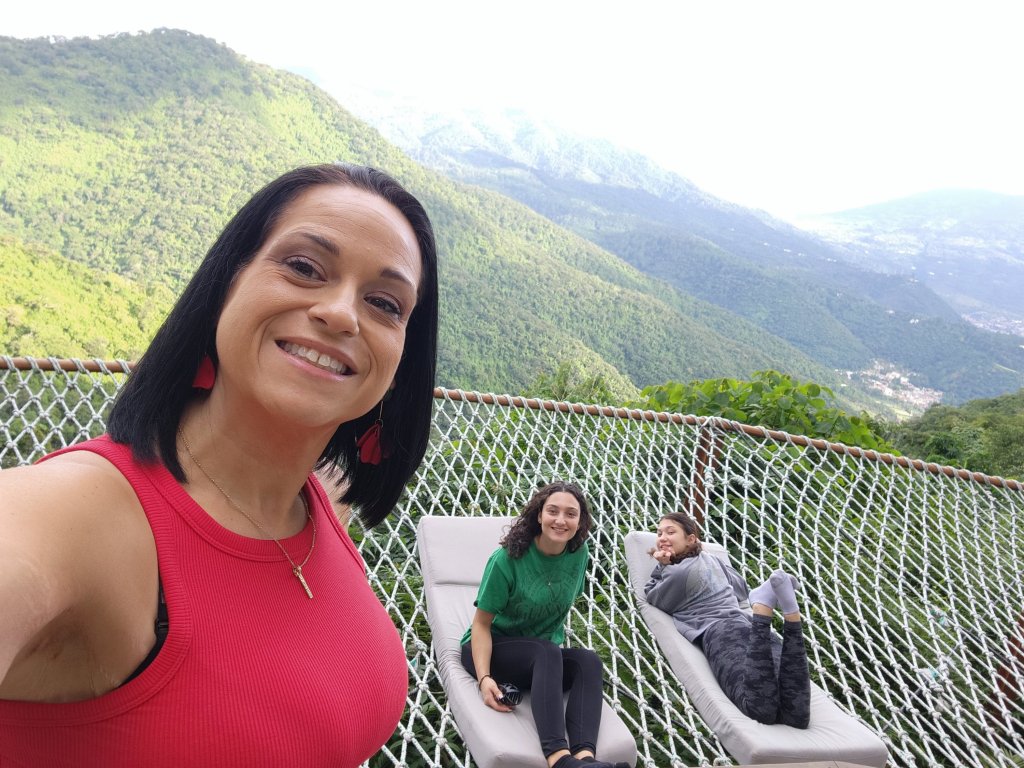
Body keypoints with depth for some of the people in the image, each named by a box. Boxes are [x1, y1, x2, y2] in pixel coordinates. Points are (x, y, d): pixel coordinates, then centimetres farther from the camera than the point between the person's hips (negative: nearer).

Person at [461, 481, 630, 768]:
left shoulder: (579, 553, -6)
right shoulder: (508, 558, -19)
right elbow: (481, 623, -16)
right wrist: (485, 678, -29)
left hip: (546, 654, 5)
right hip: (492, 647, -4)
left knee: (588, 661, -27)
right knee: (547, 652, -35)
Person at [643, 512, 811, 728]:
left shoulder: (678, 573, 9)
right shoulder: (710, 558, 35)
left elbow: (652, 599, 27)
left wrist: (662, 566, 27)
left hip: (719, 634, -7)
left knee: (762, 709, -37)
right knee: (797, 715, -22)